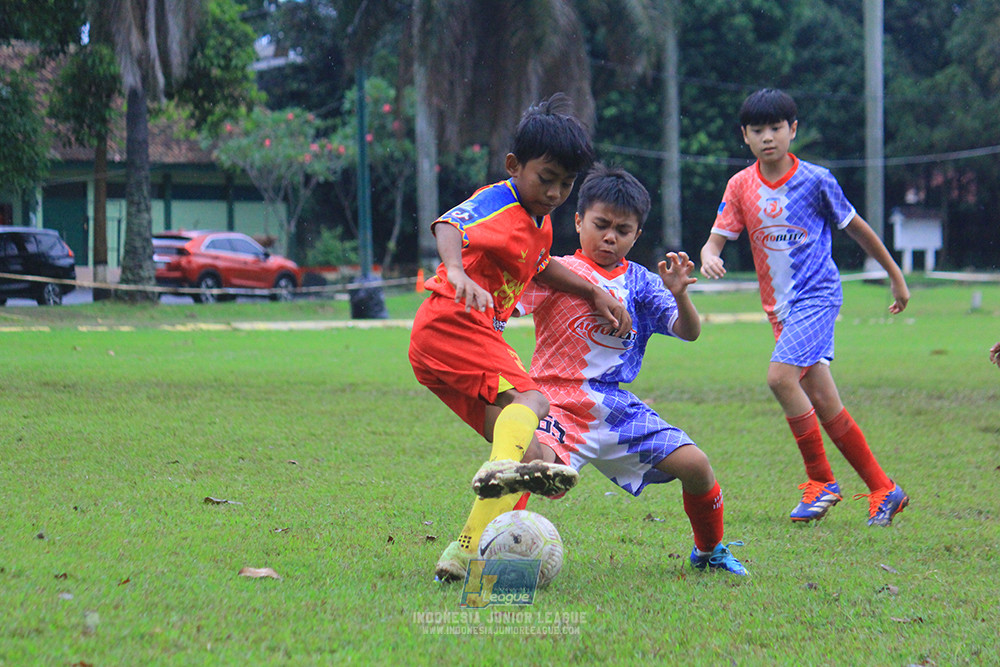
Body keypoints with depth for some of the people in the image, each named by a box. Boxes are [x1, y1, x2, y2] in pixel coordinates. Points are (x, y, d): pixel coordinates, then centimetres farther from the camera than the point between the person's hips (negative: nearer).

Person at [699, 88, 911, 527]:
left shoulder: (815, 181, -7)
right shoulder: (741, 186, 3)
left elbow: (856, 229, 5)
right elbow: (716, 239, -1)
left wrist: (896, 276, 14)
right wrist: (708, 258, -26)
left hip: (817, 294, -5)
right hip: (780, 305, 5)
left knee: (781, 376, -24)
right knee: (823, 403, 5)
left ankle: (821, 481, -11)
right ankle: (883, 490, 15)